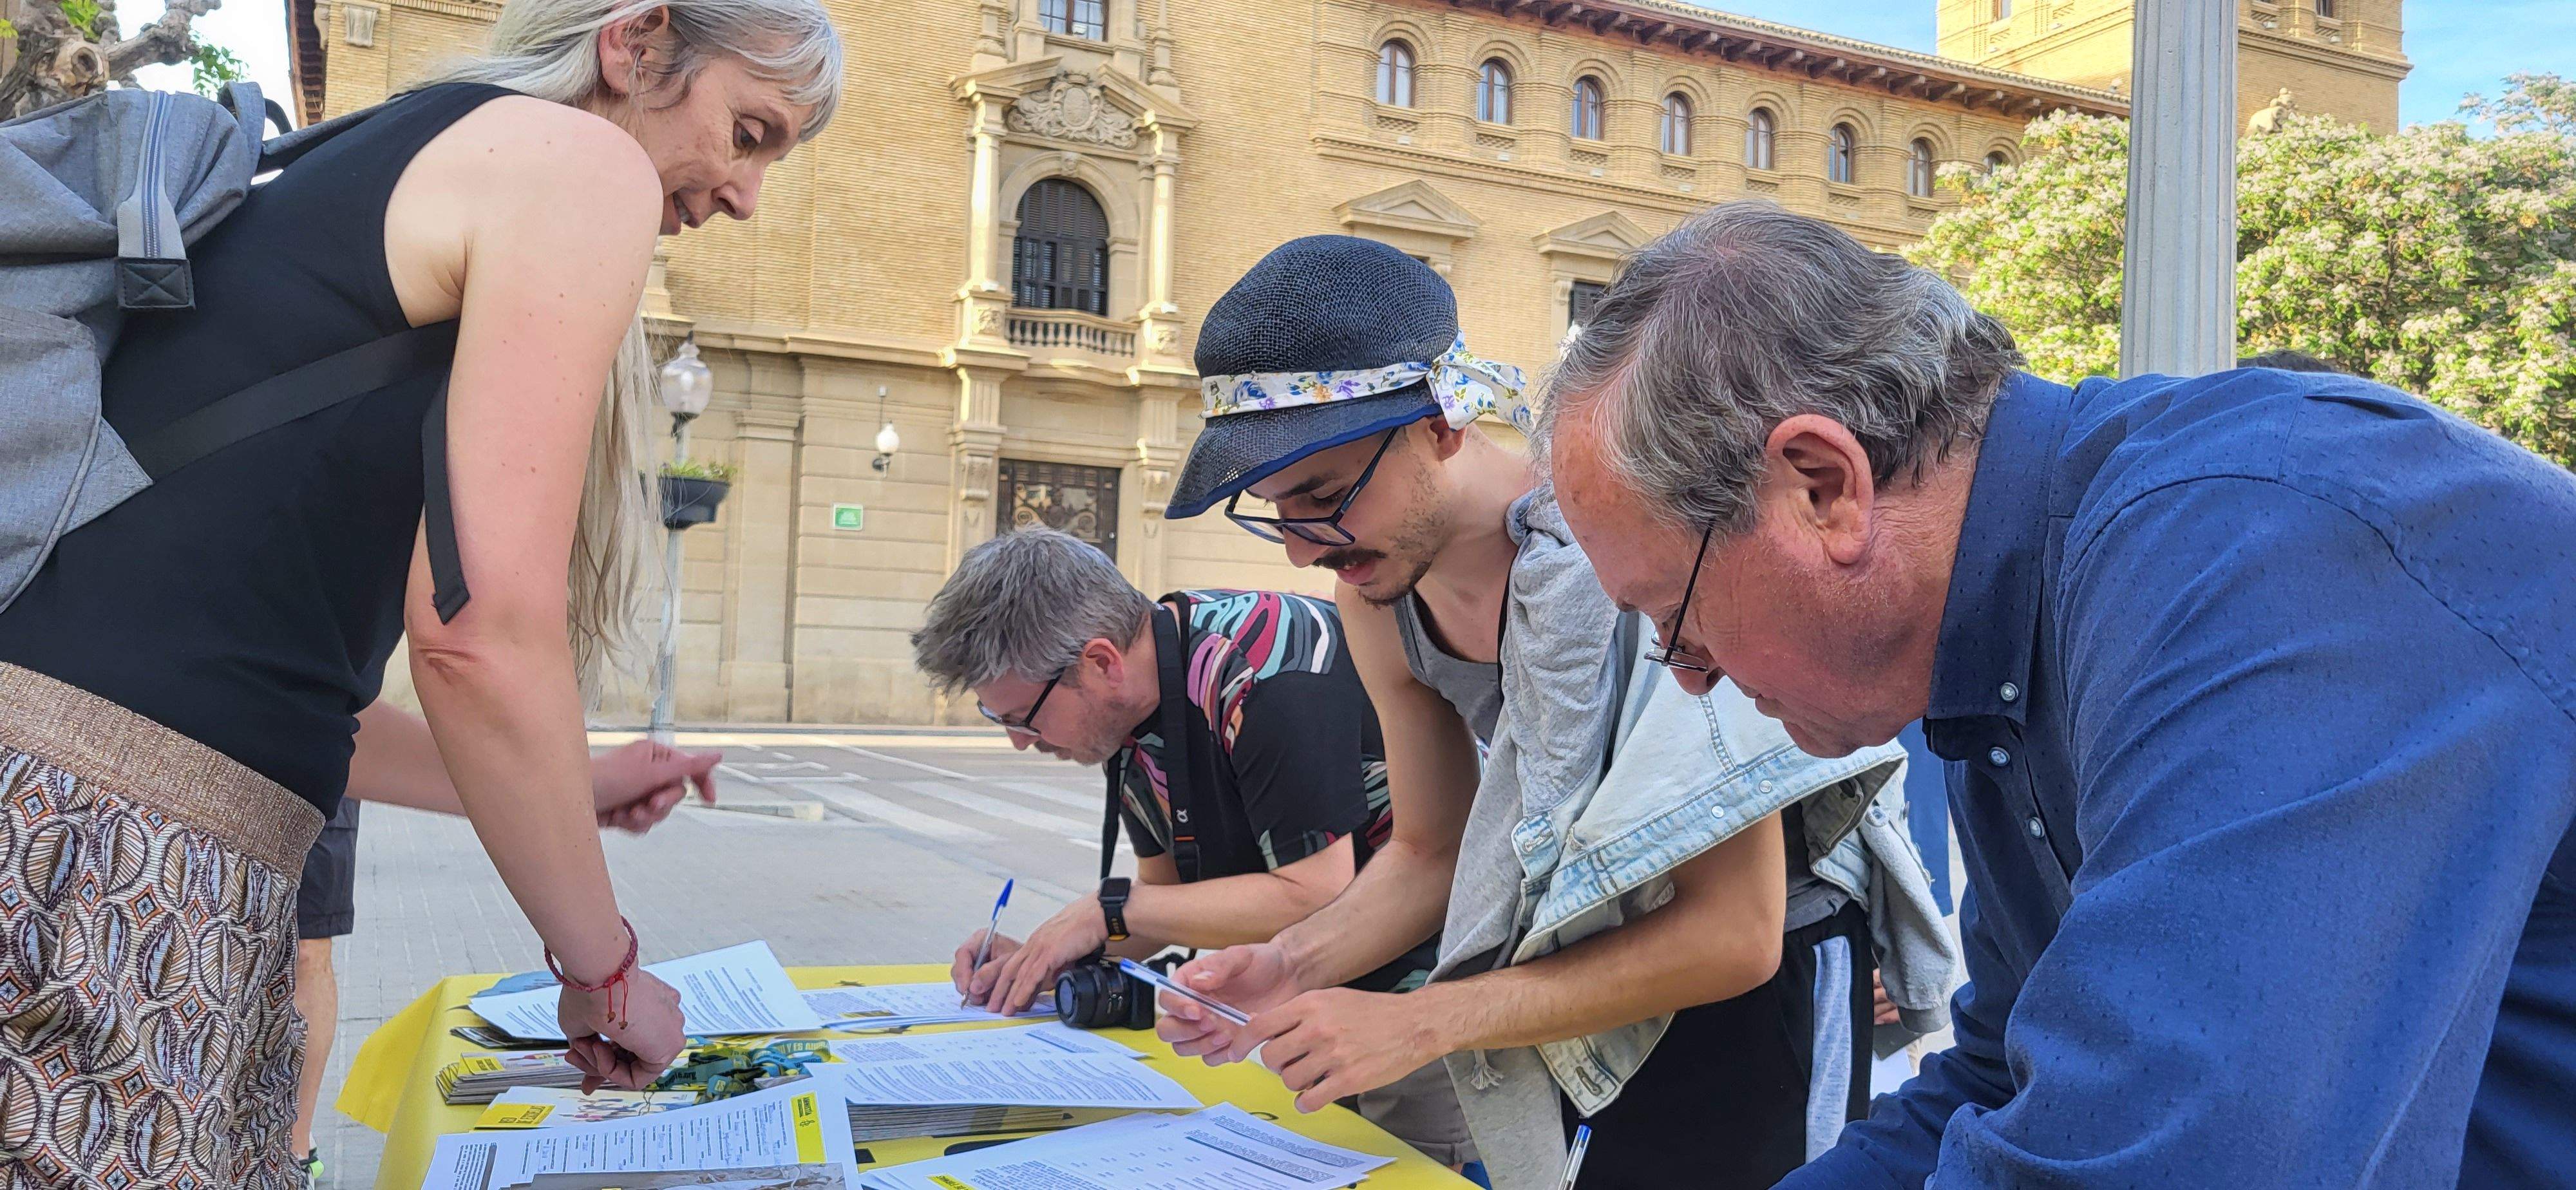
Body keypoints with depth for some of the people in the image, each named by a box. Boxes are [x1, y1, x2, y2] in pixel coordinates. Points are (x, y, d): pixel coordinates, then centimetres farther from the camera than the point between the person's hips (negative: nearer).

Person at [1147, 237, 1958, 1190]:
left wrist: (1423, 1021, -33)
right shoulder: (1375, 600, -9)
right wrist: (1295, 966, -15)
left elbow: (1732, 933, -30)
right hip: (1591, 965, 6)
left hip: (1767, 975, -6)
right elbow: (1431, 852, 5)